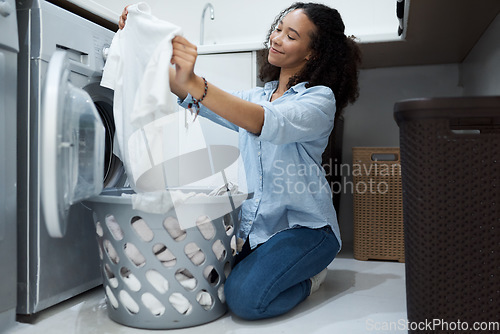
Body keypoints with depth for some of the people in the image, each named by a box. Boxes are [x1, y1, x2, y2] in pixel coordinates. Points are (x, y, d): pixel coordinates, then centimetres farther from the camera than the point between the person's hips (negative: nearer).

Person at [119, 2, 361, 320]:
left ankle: (309, 276, 5)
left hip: (305, 225, -6)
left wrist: (195, 84, -41)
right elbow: (189, 93, 4)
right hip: (255, 224, 6)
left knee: (245, 296, -25)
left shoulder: (320, 98, -7)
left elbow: (266, 123, -29)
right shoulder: (256, 97, 14)